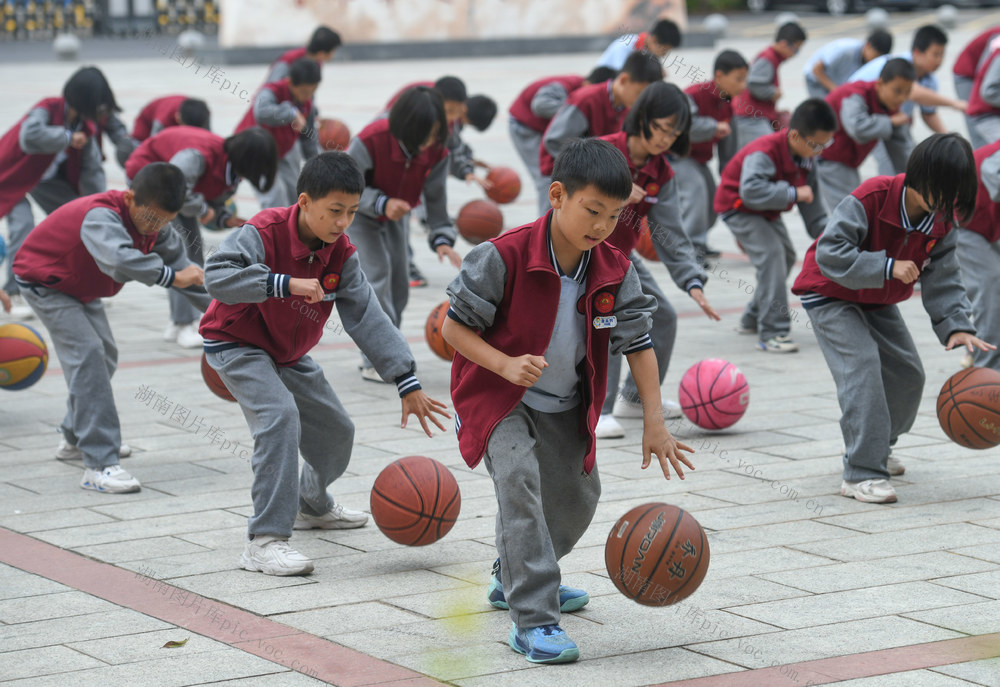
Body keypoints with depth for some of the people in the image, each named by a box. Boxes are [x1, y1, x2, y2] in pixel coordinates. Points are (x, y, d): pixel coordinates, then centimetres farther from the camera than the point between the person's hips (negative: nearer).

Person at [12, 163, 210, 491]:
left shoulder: (154, 222, -13)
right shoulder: (100, 217, -39)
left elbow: (179, 262, -4)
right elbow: (120, 258, -59)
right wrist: (173, 277, -54)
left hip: (84, 287, 9)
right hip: (45, 282, -9)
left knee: (104, 356, 19)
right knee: (87, 355, -21)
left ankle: (76, 437, 40)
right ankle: (99, 465, -26)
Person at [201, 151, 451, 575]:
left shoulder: (341, 255, -11)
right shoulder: (265, 232, -28)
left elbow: (367, 318, -13)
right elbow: (216, 275, -42)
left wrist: (408, 384, -20)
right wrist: (285, 283, -48)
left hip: (289, 353, 7)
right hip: (236, 345, -7)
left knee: (335, 432, 13)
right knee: (280, 416, -29)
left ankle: (312, 505, 46)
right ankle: (264, 541, -31)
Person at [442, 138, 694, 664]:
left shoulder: (614, 271, -12)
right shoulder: (505, 257, -27)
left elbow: (638, 344, -6)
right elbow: (453, 327, -20)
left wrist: (654, 423, -11)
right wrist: (506, 365, -33)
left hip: (563, 404, 6)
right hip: (498, 398, -6)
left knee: (576, 496, 16)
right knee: (520, 480, -26)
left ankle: (514, 579, 44)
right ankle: (532, 621, -26)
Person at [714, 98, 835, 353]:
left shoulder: (805, 155, -6)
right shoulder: (764, 153, -34)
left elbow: (809, 195, 7)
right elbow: (751, 191, -47)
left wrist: (822, 227, -1)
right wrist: (793, 193, -44)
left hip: (768, 211, 10)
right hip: (739, 207, -10)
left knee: (786, 256, 19)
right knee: (771, 255, -25)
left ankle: (753, 319, 36)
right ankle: (772, 334, -26)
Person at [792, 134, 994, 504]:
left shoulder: (940, 223, -11)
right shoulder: (870, 198, -32)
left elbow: (942, 281, -9)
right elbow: (830, 254, -35)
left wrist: (957, 327, -24)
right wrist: (887, 267, -39)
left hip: (878, 302, 7)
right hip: (830, 295, -7)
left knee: (907, 374, 9)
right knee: (863, 367, -24)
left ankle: (876, 447, 35)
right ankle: (862, 474, -25)